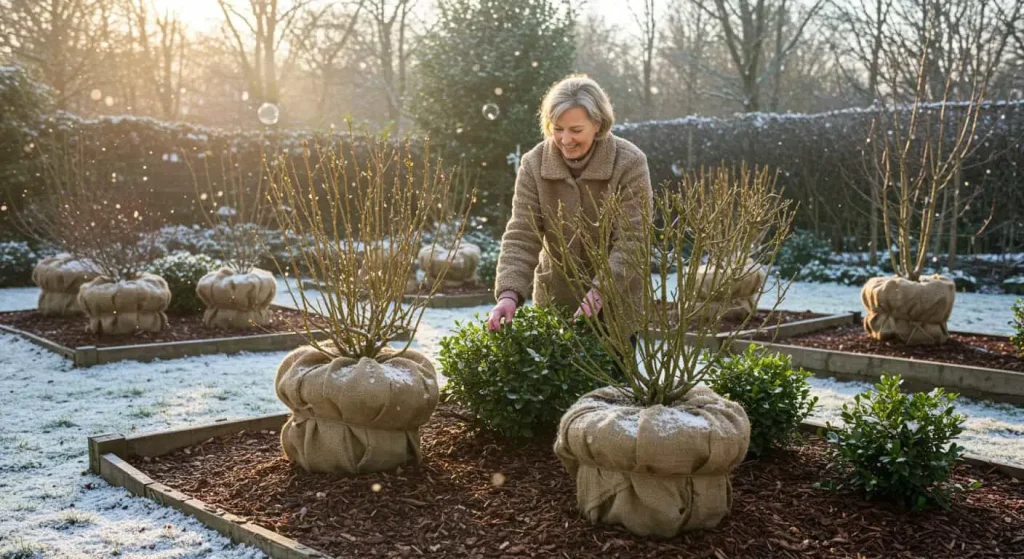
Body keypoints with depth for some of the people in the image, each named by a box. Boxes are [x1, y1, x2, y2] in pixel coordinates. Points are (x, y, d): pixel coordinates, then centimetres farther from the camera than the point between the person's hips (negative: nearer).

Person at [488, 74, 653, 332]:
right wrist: (509, 293, -27)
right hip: (554, 301, 2)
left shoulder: (630, 163, -15)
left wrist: (600, 291, -33)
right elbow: (521, 236, -12)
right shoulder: (533, 164, -8)